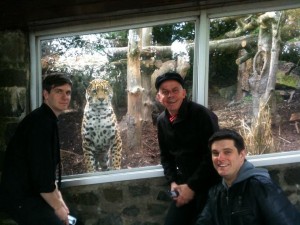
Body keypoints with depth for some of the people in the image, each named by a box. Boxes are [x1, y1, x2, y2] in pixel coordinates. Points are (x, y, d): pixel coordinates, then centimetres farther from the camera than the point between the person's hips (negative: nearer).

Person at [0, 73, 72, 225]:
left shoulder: (48, 121, 12)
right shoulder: (41, 122, -20)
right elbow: (41, 172, -23)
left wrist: (59, 200, 10)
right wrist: (58, 207, -13)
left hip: (28, 193, 10)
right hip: (21, 197, -10)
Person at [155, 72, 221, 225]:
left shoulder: (202, 115, -17)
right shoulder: (162, 121, 4)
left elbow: (212, 155, -19)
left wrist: (192, 186, -17)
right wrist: (172, 181, 1)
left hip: (209, 184, -6)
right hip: (184, 184, 6)